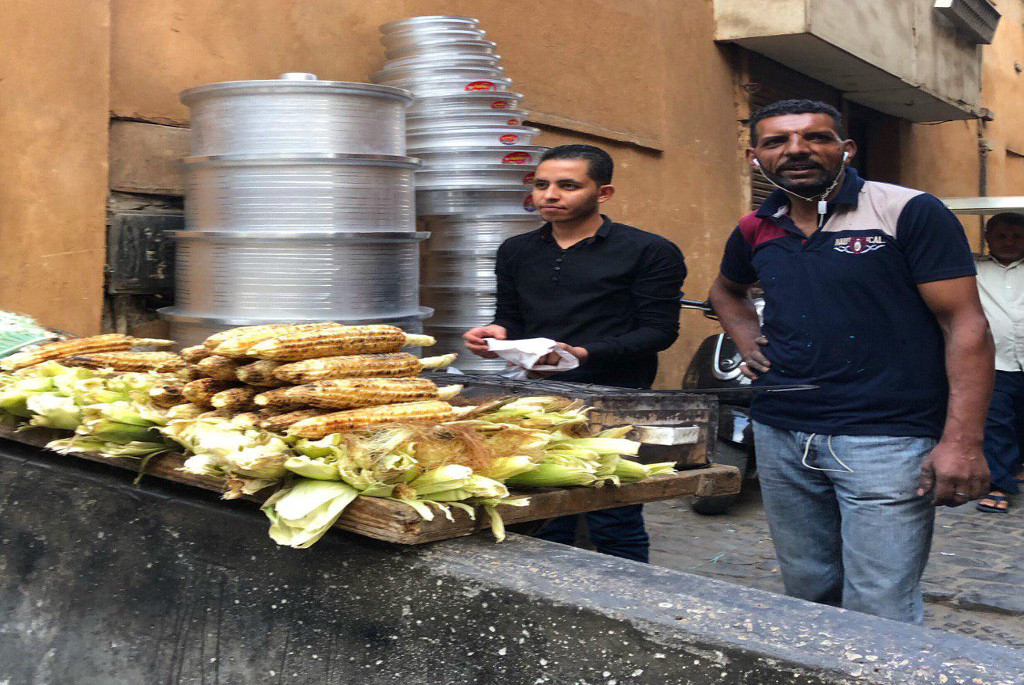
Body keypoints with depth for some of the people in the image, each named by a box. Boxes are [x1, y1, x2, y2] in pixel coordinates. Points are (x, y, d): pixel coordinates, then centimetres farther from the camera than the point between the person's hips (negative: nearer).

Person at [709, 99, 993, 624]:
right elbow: (726, 290, 32)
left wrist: (962, 442, -18)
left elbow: (965, 325, -9)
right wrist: (747, 340, 11)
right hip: (780, 436, 6)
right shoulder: (755, 230, 10)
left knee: (880, 616, -7)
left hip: (885, 439, -5)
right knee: (808, 595, 17)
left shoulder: (909, 212, -6)